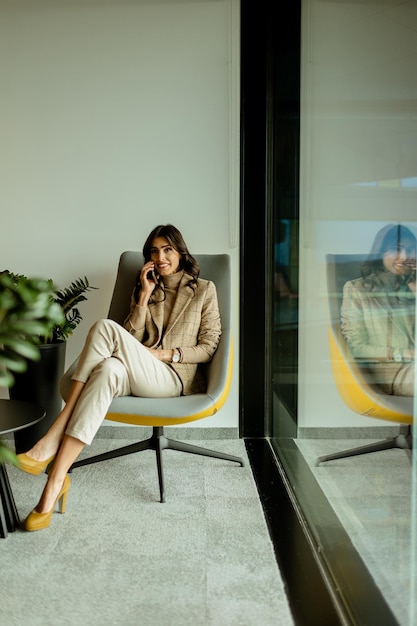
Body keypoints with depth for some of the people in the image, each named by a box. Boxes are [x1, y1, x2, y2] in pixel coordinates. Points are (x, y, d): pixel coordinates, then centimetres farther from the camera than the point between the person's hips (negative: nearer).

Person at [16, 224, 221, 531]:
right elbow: (131, 340, 11)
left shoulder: (204, 290, 13)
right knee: (110, 369, -37)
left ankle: (52, 441, -34)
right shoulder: (146, 289, 24)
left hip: (174, 377, -3)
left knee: (105, 328, -30)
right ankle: (56, 479, -41)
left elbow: (209, 347, 6)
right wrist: (145, 296, 3)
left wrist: (168, 353, -7)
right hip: (136, 376, 4)